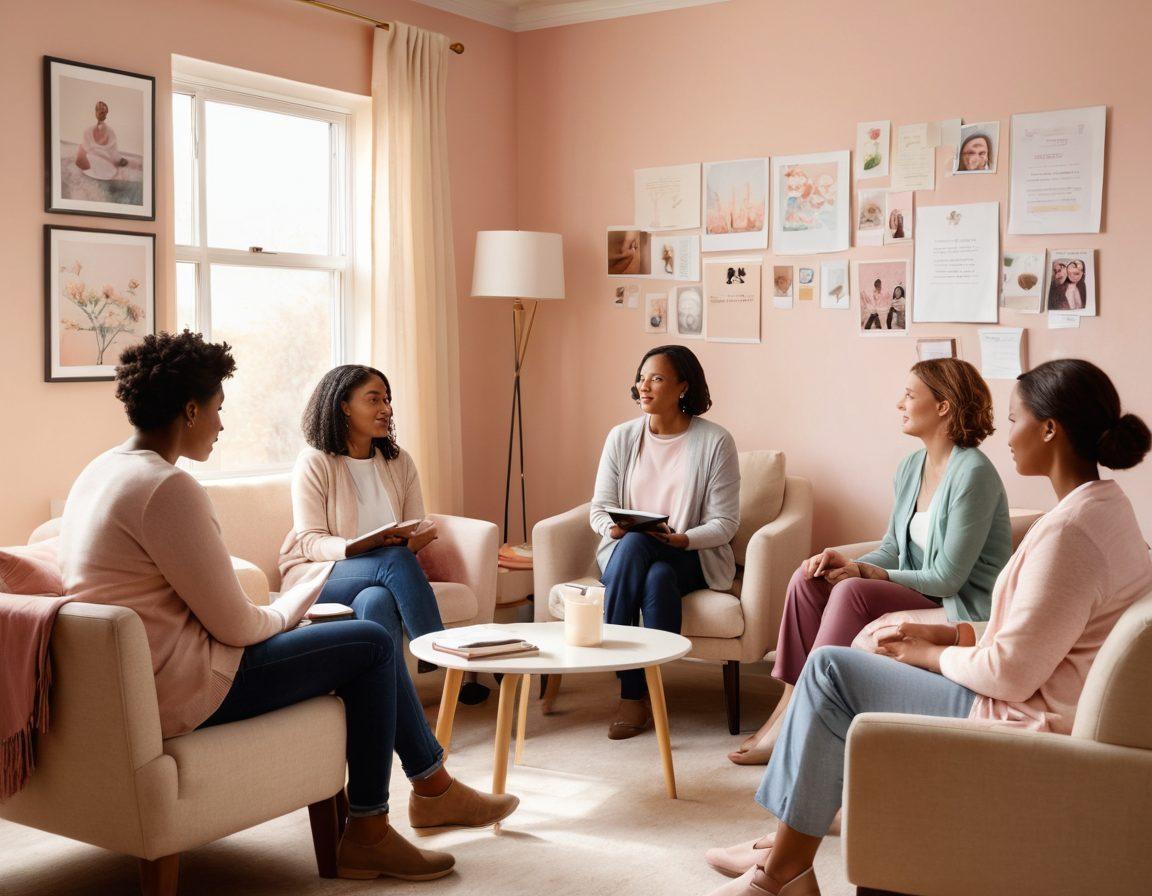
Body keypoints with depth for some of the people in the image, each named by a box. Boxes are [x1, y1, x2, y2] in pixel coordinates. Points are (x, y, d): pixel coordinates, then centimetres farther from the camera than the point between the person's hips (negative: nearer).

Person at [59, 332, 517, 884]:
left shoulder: (100, 472, 11)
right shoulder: (167, 488, -22)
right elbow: (236, 625, -19)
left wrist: (284, 610, 10)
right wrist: (288, 611, 3)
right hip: (178, 693, -10)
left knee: (366, 640, 16)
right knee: (372, 643, -2)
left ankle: (434, 787, 26)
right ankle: (366, 835, 8)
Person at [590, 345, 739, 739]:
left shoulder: (714, 441, -4)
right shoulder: (622, 437, 6)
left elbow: (725, 522, -7)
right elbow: (599, 509, 7)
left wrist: (683, 539, -25)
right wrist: (612, 528, -16)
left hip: (692, 558, -2)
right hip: (627, 552, 3)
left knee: (659, 576, -36)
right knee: (632, 541, -34)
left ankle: (635, 693, -22)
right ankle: (635, 692, -28)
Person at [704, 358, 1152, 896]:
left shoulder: (1071, 530, -25)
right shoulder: (1106, 505, 8)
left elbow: (1012, 673, -24)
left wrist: (932, 655, -7)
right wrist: (950, 635, 7)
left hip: (1022, 727, -10)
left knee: (830, 670, -5)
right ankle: (787, 847, 18)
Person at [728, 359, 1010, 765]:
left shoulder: (973, 473, -18)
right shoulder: (911, 467, 9)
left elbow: (947, 577, -19)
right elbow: (891, 550, 13)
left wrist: (865, 574, -14)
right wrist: (851, 564, -9)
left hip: (961, 611, -9)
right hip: (918, 597, 9)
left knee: (852, 592, -29)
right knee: (807, 578, -8)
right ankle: (789, 705, -11)